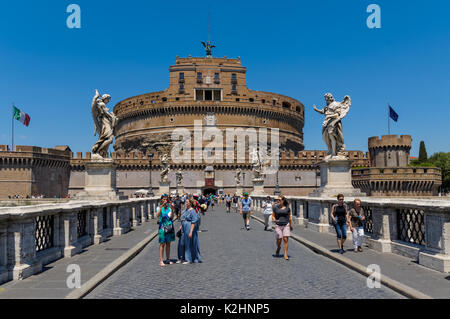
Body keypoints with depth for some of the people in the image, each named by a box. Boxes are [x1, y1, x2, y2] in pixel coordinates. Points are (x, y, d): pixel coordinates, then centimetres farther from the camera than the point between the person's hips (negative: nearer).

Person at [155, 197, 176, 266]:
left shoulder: (169, 207, 9)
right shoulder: (159, 207, -2)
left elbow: (171, 217, 2)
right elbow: (157, 215, -21)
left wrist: (172, 209, -9)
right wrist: (161, 207, -30)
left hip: (169, 227, 4)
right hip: (162, 227, -4)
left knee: (168, 244, 10)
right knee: (162, 244, -3)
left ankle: (168, 259, 19)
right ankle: (161, 261, 0)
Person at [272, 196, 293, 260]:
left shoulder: (287, 208, 3)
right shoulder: (275, 207, 0)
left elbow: (289, 217, 13)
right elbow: (273, 216, 5)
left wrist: (290, 225, 20)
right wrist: (274, 220, -17)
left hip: (286, 225, 0)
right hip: (278, 225, 0)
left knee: (286, 239, -8)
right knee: (279, 240, 0)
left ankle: (285, 255, -2)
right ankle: (278, 248, 33)